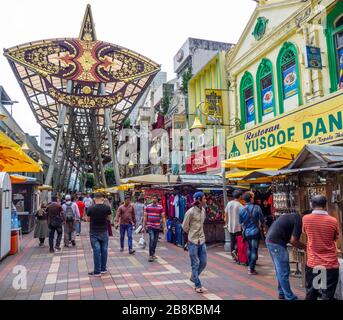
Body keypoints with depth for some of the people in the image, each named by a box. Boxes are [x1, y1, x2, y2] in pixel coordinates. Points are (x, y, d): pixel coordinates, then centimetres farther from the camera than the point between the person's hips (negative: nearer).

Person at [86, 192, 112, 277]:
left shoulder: (90, 208, -10)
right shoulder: (107, 208, -7)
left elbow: (88, 219, 2)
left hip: (94, 232, -1)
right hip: (104, 232, 2)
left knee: (96, 251, 1)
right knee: (104, 250, 11)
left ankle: (97, 271, 6)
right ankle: (103, 269, 21)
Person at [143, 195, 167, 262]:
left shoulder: (160, 207, 2)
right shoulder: (147, 207, 1)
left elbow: (163, 217, 2)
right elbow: (145, 217, 5)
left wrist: (165, 227, -5)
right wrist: (144, 227, 3)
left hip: (157, 226, 2)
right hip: (150, 226, -2)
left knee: (155, 241, 10)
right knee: (151, 239, -16)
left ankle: (153, 254, 28)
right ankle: (150, 255, -10)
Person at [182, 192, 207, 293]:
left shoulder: (203, 210, 4)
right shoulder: (190, 212, -17)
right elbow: (185, 226, -6)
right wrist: (192, 234, 7)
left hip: (202, 240, 7)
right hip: (193, 241, -7)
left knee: (203, 262, 12)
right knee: (195, 264, 3)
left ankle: (194, 278, 35)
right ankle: (198, 285, 16)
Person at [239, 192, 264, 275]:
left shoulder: (241, 210, -7)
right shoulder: (257, 208, -13)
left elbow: (240, 222, 5)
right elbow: (262, 220, -4)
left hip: (246, 232, 4)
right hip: (255, 232, -3)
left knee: (249, 249, 23)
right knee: (254, 251, 3)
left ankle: (250, 266, 30)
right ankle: (251, 269, 5)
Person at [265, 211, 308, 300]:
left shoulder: (294, 216, 18)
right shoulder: (299, 221, -11)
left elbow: (289, 238, 19)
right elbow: (293, 241, -13)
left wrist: (302, 245, 12)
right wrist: (305, 247, 2)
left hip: (271, 240, 10)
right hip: (276, 242, -10)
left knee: (280, 271, 18)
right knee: (284, 272, -1)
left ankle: (282, 294, 28)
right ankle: (290, 297, 8)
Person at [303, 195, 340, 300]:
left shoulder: (306, 219, -8)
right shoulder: (333, 221, -12)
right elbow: (335, 238, 5)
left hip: (312, 264, 2)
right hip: (330, 265, -2)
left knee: (310, 294, 16)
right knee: (327, 295, 7)